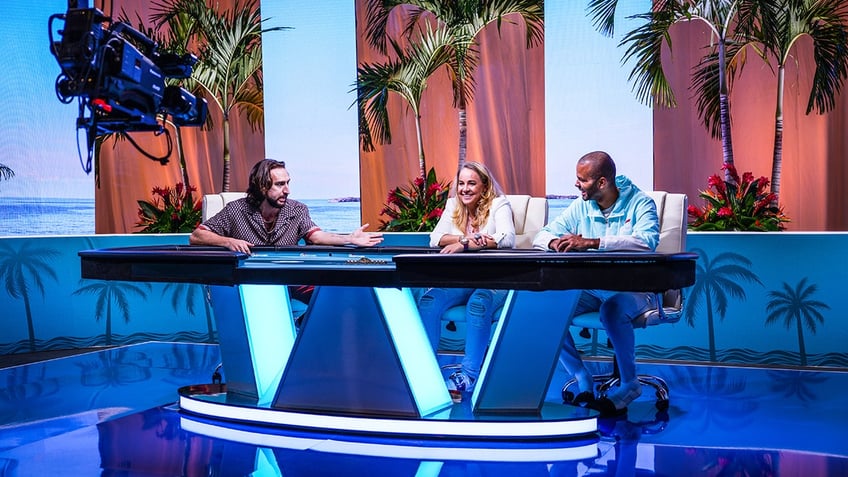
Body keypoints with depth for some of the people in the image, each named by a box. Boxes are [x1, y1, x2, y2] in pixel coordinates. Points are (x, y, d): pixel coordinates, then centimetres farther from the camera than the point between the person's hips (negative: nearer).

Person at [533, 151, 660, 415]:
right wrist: (555, 242, -19)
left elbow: (647, 241, -26)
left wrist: (592, 242, -34)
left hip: (632, 288, -5)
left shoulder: (640, 203, -6)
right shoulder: (581, 206, 9)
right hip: (589, 289, 5)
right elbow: (542, 236, 8)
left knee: (613, 308, -39)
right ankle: (583, 382, -13)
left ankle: (630, 384, -15)